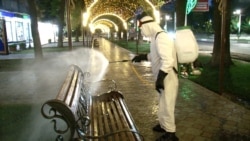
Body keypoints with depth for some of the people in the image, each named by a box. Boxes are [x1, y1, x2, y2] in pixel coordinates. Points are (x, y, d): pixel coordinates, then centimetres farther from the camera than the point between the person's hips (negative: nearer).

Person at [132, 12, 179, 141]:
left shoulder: (161, 37, -22)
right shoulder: (156, 37, 11)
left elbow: (168, 60, -30)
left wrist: (160, 78, -30)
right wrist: (142, 57, 20)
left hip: (168, 78, -10)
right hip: (164, 78, 10)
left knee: (166, 106, 1)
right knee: (164, 105, 24)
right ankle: (163, 125, 43)